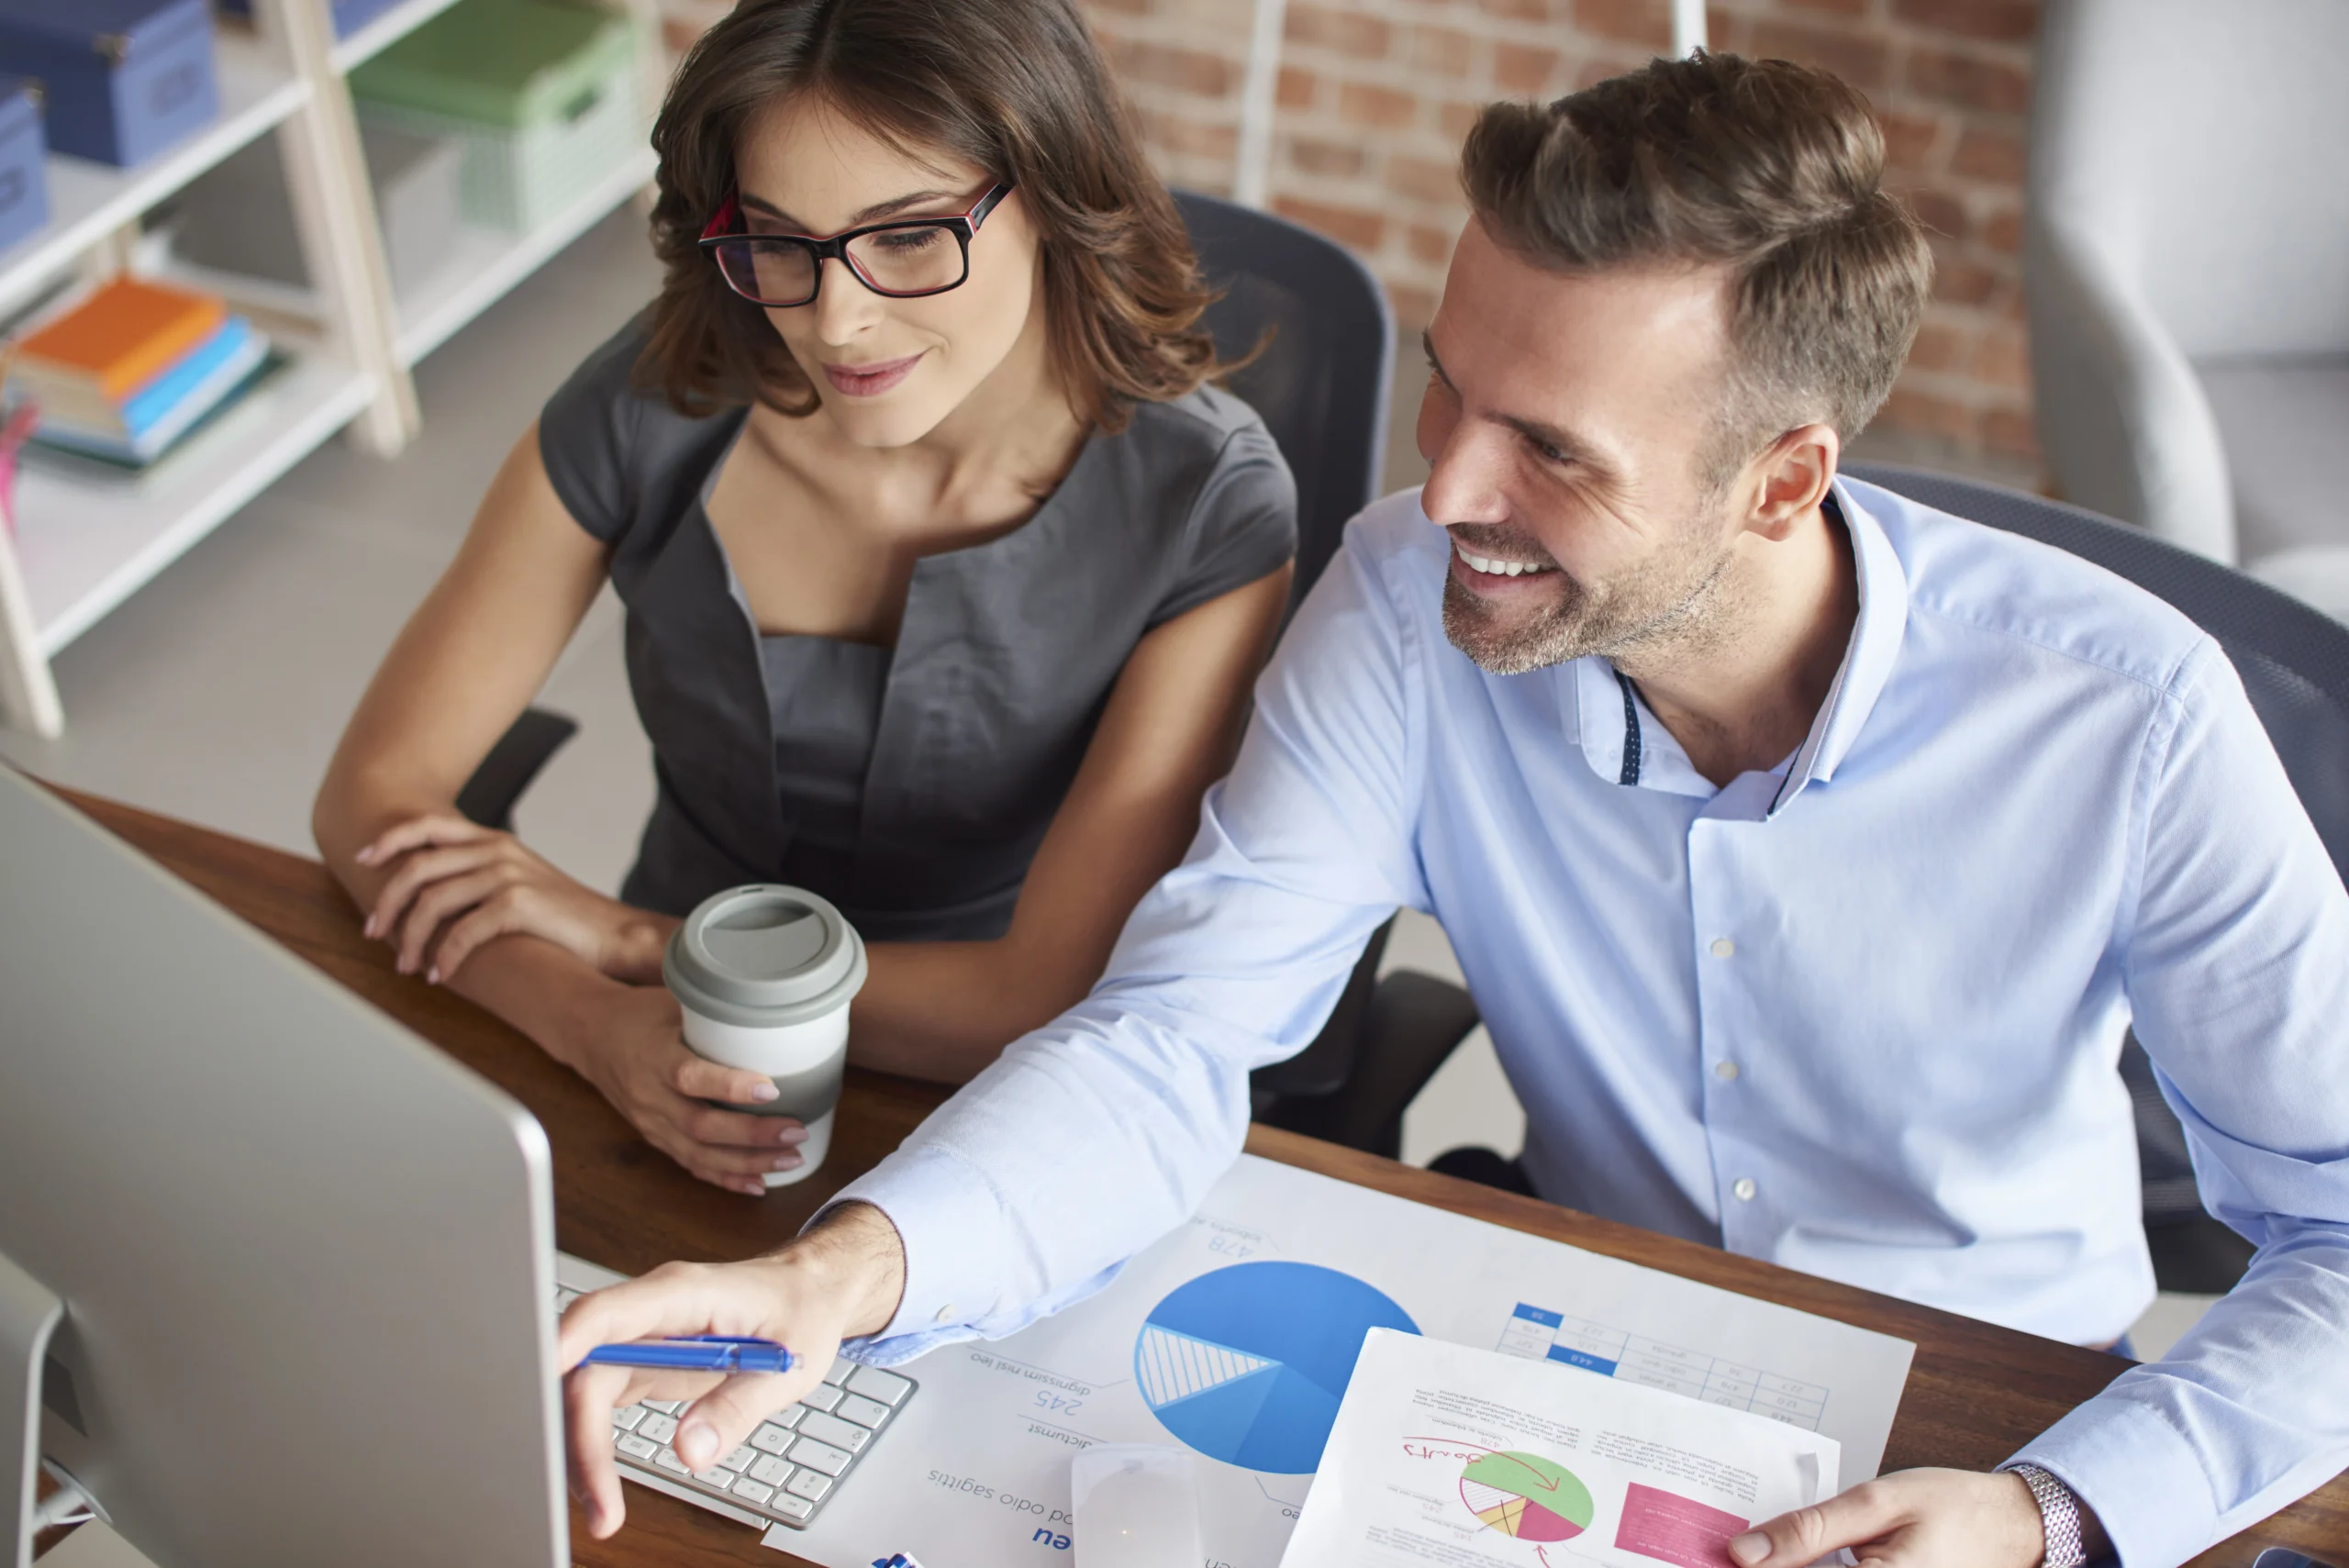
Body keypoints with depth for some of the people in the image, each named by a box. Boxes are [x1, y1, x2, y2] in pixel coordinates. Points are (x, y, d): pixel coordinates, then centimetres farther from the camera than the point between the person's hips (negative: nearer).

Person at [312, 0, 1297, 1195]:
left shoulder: (1205, 509, -18)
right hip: (666, 1083, 4)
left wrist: (624, 938, -19)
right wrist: (591, 1021, -27)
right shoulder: (659, 403, -12)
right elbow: (374, 792, -8)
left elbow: (1058, 1002, -20)